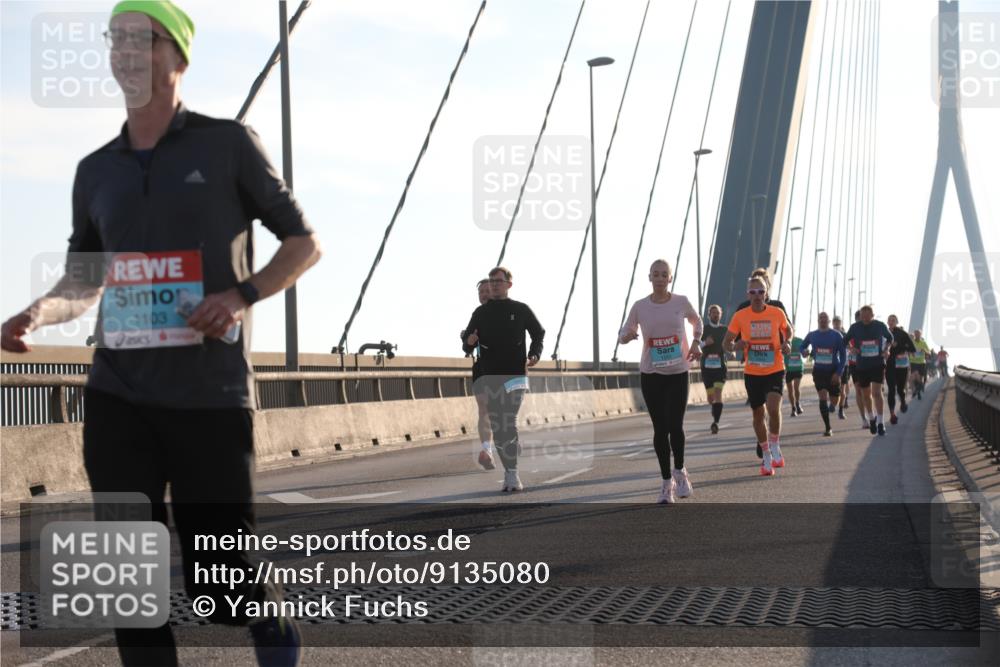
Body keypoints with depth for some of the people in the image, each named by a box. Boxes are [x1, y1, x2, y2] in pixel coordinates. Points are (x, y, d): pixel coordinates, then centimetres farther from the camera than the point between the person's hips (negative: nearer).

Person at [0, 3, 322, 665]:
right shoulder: (96, 170, 14)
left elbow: (305, 242, 7)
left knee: (218, 576, 1)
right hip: (118, 397, 4)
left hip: (211, 396, -3)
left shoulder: (227, 144, 3)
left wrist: (243, 294, -12)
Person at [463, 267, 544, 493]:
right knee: (497, 427, 3)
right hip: (489, 377, 3)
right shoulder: (481, 312, 10)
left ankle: (512, 475, -15)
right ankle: (510, 474, 11)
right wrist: (470, 341, -14)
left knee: (509, 424, -15)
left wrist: (534, 354, 0)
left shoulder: (521, 310, 5)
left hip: (515, 374, -3)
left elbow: (538, 333, 16)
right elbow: (468, 340, 10)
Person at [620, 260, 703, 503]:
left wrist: (696, 343, 1)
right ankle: (667, 482, 13)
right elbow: (623, 334, 6)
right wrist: (627, 335, -18)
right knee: (660, 428, 2)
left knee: (675, 425, -11)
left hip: (678, 373, -1)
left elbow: (696, 321, 18)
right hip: (651, 374, 1)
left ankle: (679, 471, 15)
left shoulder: (681, 302, -1)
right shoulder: (640, 307, -2)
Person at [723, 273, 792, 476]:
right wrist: (735, 347, -21)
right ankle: (766, 456, 25)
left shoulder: (777, 313, -4)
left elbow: (788, 330, 16)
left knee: (773, 408, -22)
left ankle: (775, 448, 0)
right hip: (752, 373, 1)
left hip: (775, 371, -1)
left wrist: (786, 343, -4)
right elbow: (726, 343, 2)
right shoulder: (740, 316, -5)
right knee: (758, 414, 9)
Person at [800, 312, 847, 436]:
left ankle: (830, 404, 45)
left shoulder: (836, 335, -5)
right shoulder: (812, 335, 3)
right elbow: (801, 347, 18)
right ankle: (828, 428, -6)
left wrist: (838, 373, -14)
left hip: (833, 371, -1)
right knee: (823, 397, -13)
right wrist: (804, 352, -8)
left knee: (834, 400, 6)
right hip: (819, 371, 1)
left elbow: (843, 355, -5)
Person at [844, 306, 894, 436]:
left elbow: (889, 338, 13)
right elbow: (846, 341, 10)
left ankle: (880, 423, -10)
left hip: (878, 363, -2)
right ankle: (871, 419, 34)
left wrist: (887, 349, -4)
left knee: (876, 392, -15)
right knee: (865, 395, 10)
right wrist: (853, 348, -9)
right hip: (862, 365, 2)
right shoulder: (855, 327, -5)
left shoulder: (880, 326, -5)